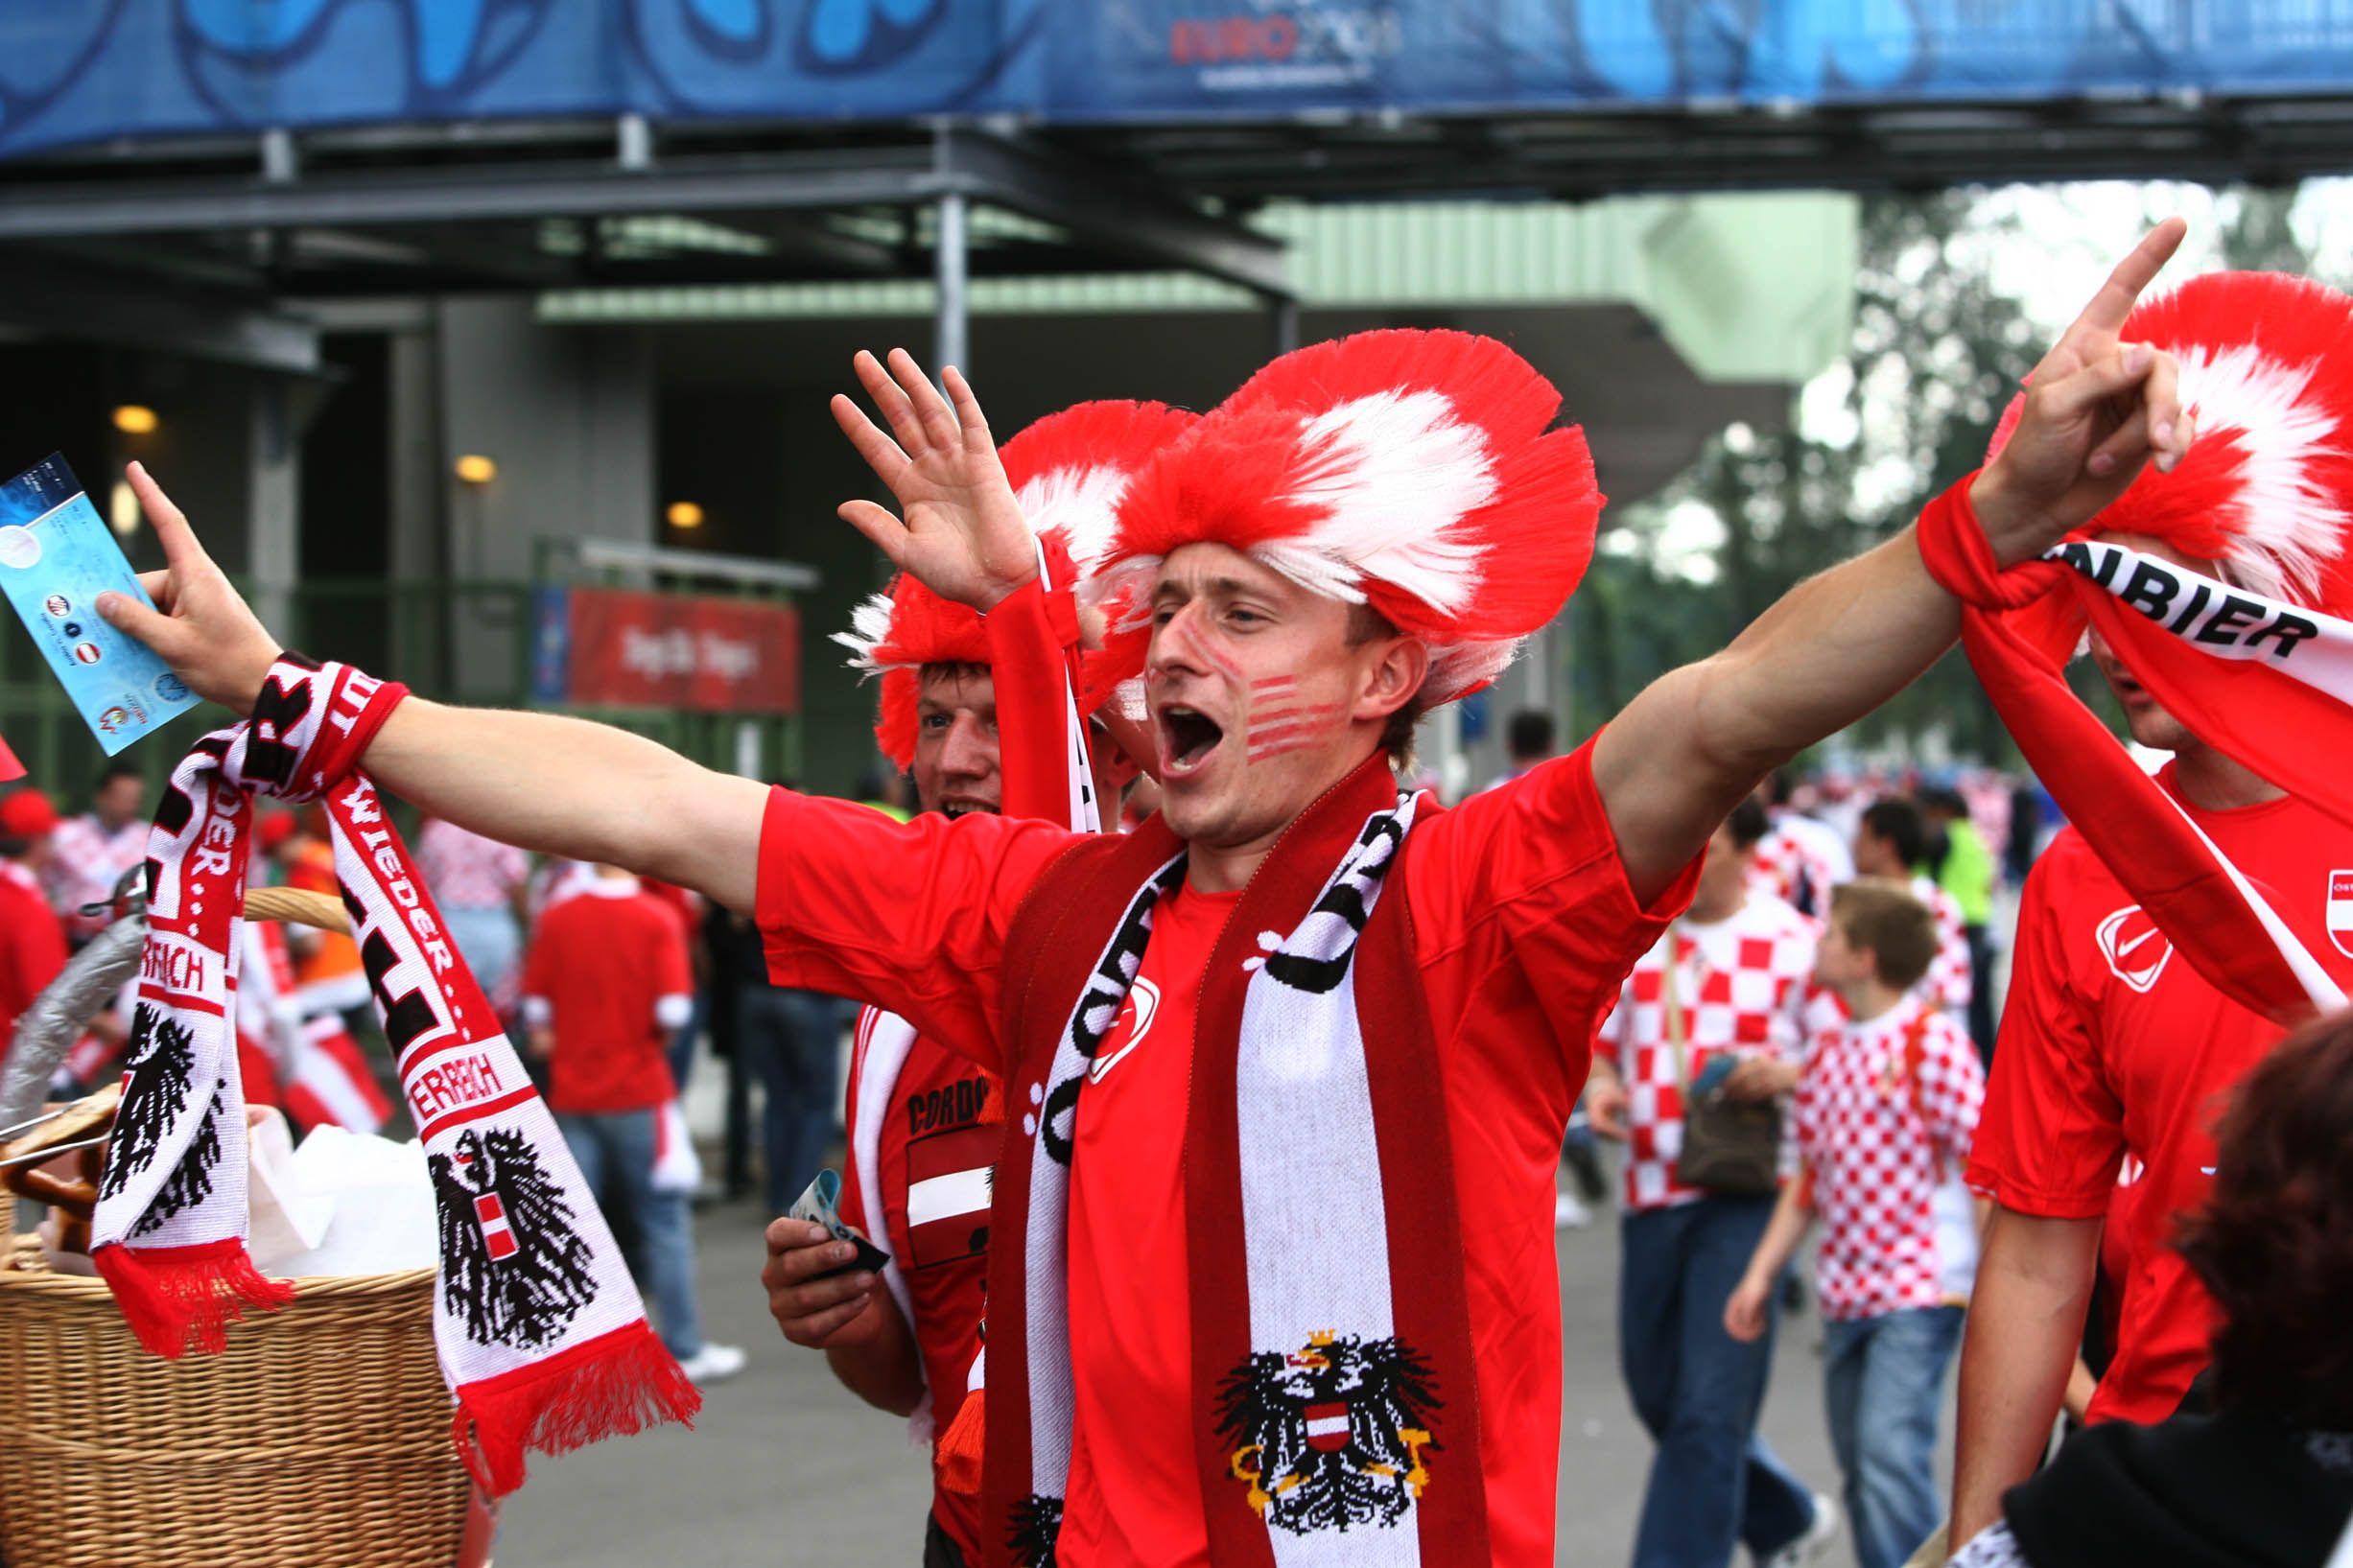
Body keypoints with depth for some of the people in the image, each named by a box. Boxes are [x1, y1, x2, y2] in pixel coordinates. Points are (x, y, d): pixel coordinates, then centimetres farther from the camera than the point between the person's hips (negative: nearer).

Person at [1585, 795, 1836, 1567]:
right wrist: (1599, 1085, -3)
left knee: (1710, 1406, -8)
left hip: (1744, 1194, -5)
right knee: (1656, 1391, 15)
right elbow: (1600, 1033, 19)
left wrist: (1785, 1074, -22)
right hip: (1651, 1190, 6)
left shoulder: (1789, 943, -6)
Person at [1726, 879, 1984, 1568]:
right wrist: (1761, 1273, 12)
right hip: (1846, 1291, 8)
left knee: (1891, 1453, -19)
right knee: (1861, 1471, 11)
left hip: (1921, 1286, -8)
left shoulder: (1932, 1040, -8)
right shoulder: (1825, 1053, 13)